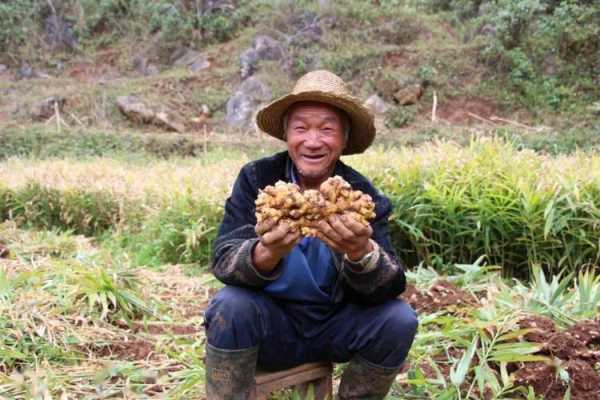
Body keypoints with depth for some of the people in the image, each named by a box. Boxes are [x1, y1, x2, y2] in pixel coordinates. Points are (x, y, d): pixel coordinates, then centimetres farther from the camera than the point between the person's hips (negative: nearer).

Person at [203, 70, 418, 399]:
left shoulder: (364, 195, -10)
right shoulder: (256, 178, -10)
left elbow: (390, 286, -20)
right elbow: (223, 260, -21)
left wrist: (361, 253, -43)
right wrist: (267, 253, -44)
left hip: (336, 327, 2)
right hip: (270, 325, -2)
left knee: (398, 318, -21)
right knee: (230, 305, -30)